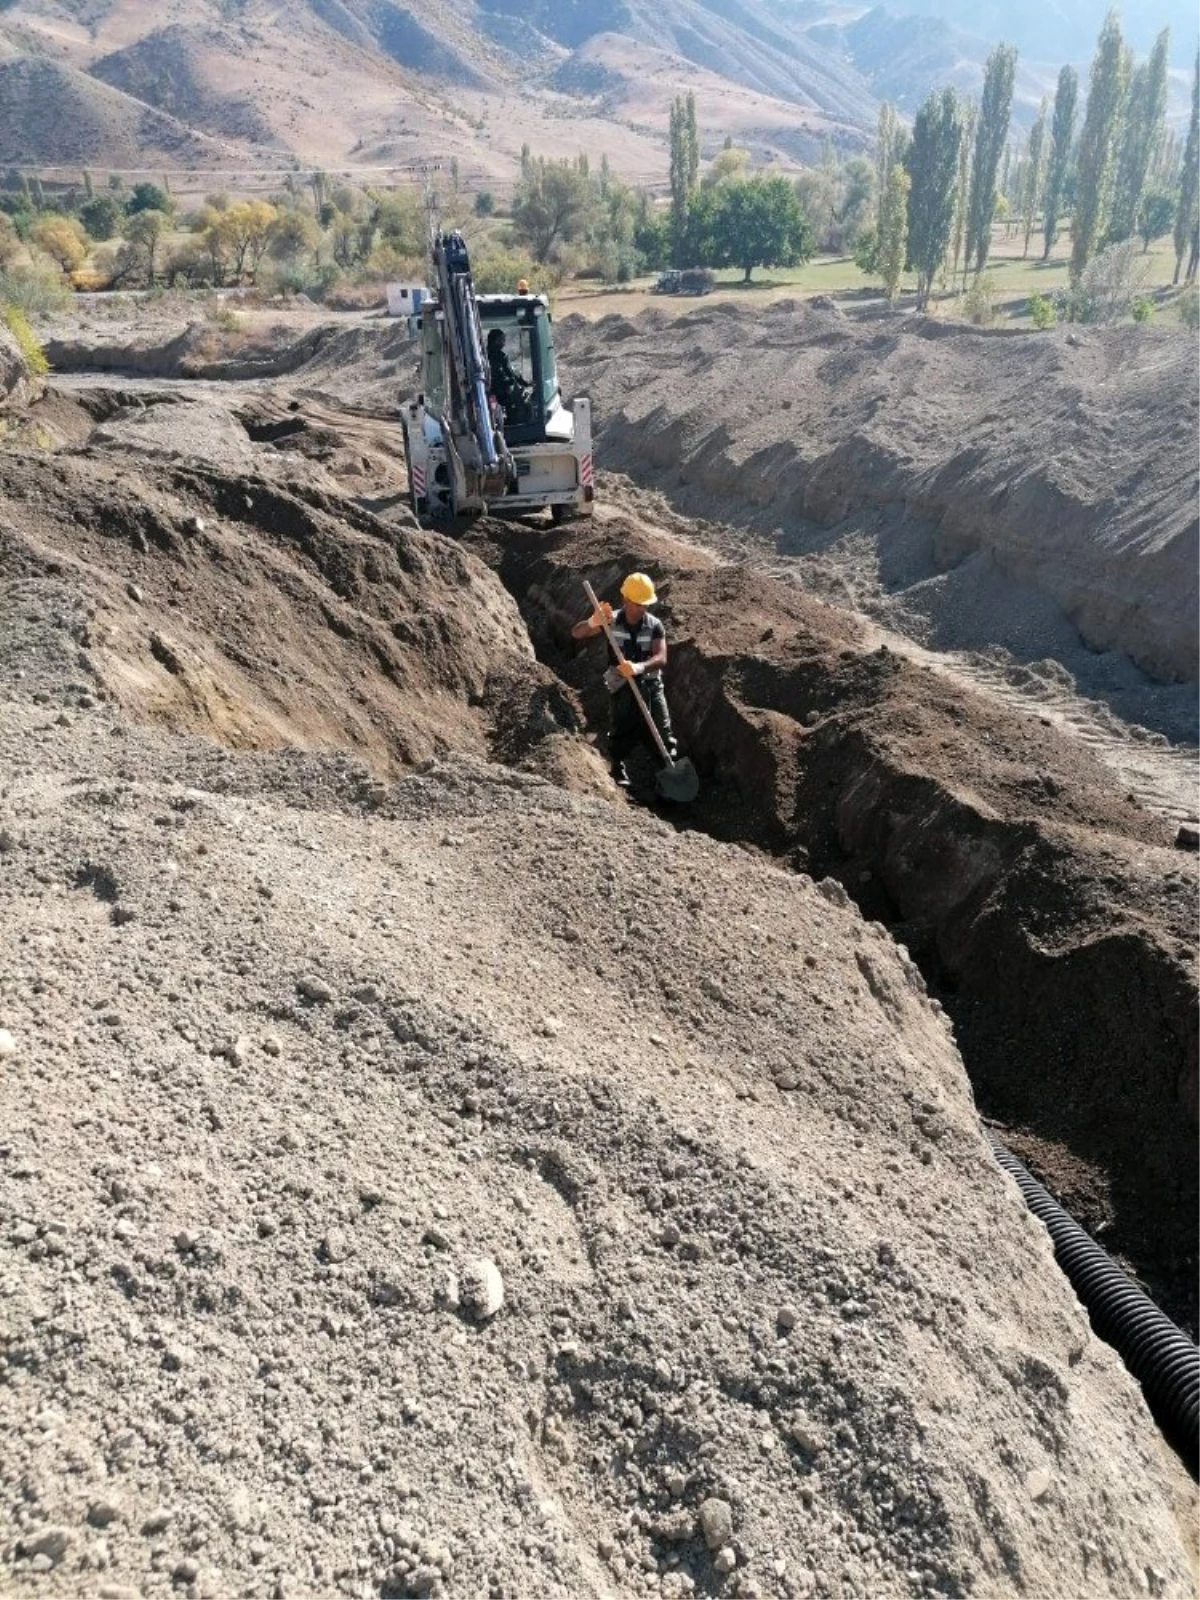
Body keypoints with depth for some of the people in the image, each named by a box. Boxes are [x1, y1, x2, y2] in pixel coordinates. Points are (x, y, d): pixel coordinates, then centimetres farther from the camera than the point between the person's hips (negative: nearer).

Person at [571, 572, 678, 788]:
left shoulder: (655, 625, -6)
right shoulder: (611, 621, -5)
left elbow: (661, 658, -17)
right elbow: (576, 633, -10)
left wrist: (639, 667, -38)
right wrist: (594, 622, -34)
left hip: (650, 684, 1)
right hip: (622, 687, 0)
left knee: (662, 730, 1)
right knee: (622, 730, 1)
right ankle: (618, 770, 18)